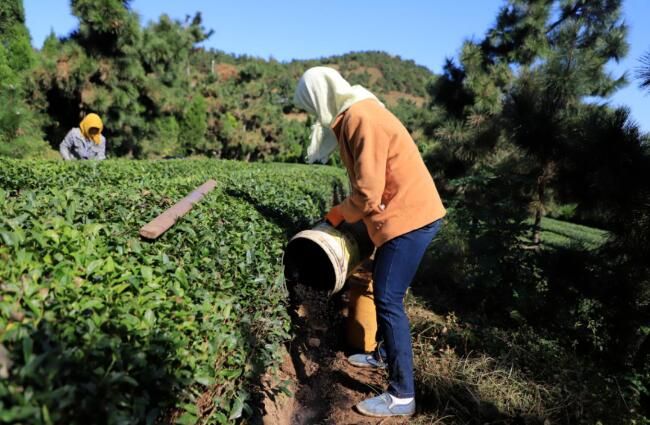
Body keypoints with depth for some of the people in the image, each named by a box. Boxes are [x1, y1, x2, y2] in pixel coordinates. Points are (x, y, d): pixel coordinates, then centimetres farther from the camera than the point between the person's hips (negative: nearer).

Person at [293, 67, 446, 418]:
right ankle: (384, 354, 39)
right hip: (405, 214, 10)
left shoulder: (362, 118, -19)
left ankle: (402, 396, 4)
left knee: (389, 299, -6)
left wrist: (337, 214, -3)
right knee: (383, 291, 20)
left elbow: (368, 194, -20)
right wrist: (345, 212, 9)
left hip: (409, 217, -10)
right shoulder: (354, 116, 13)